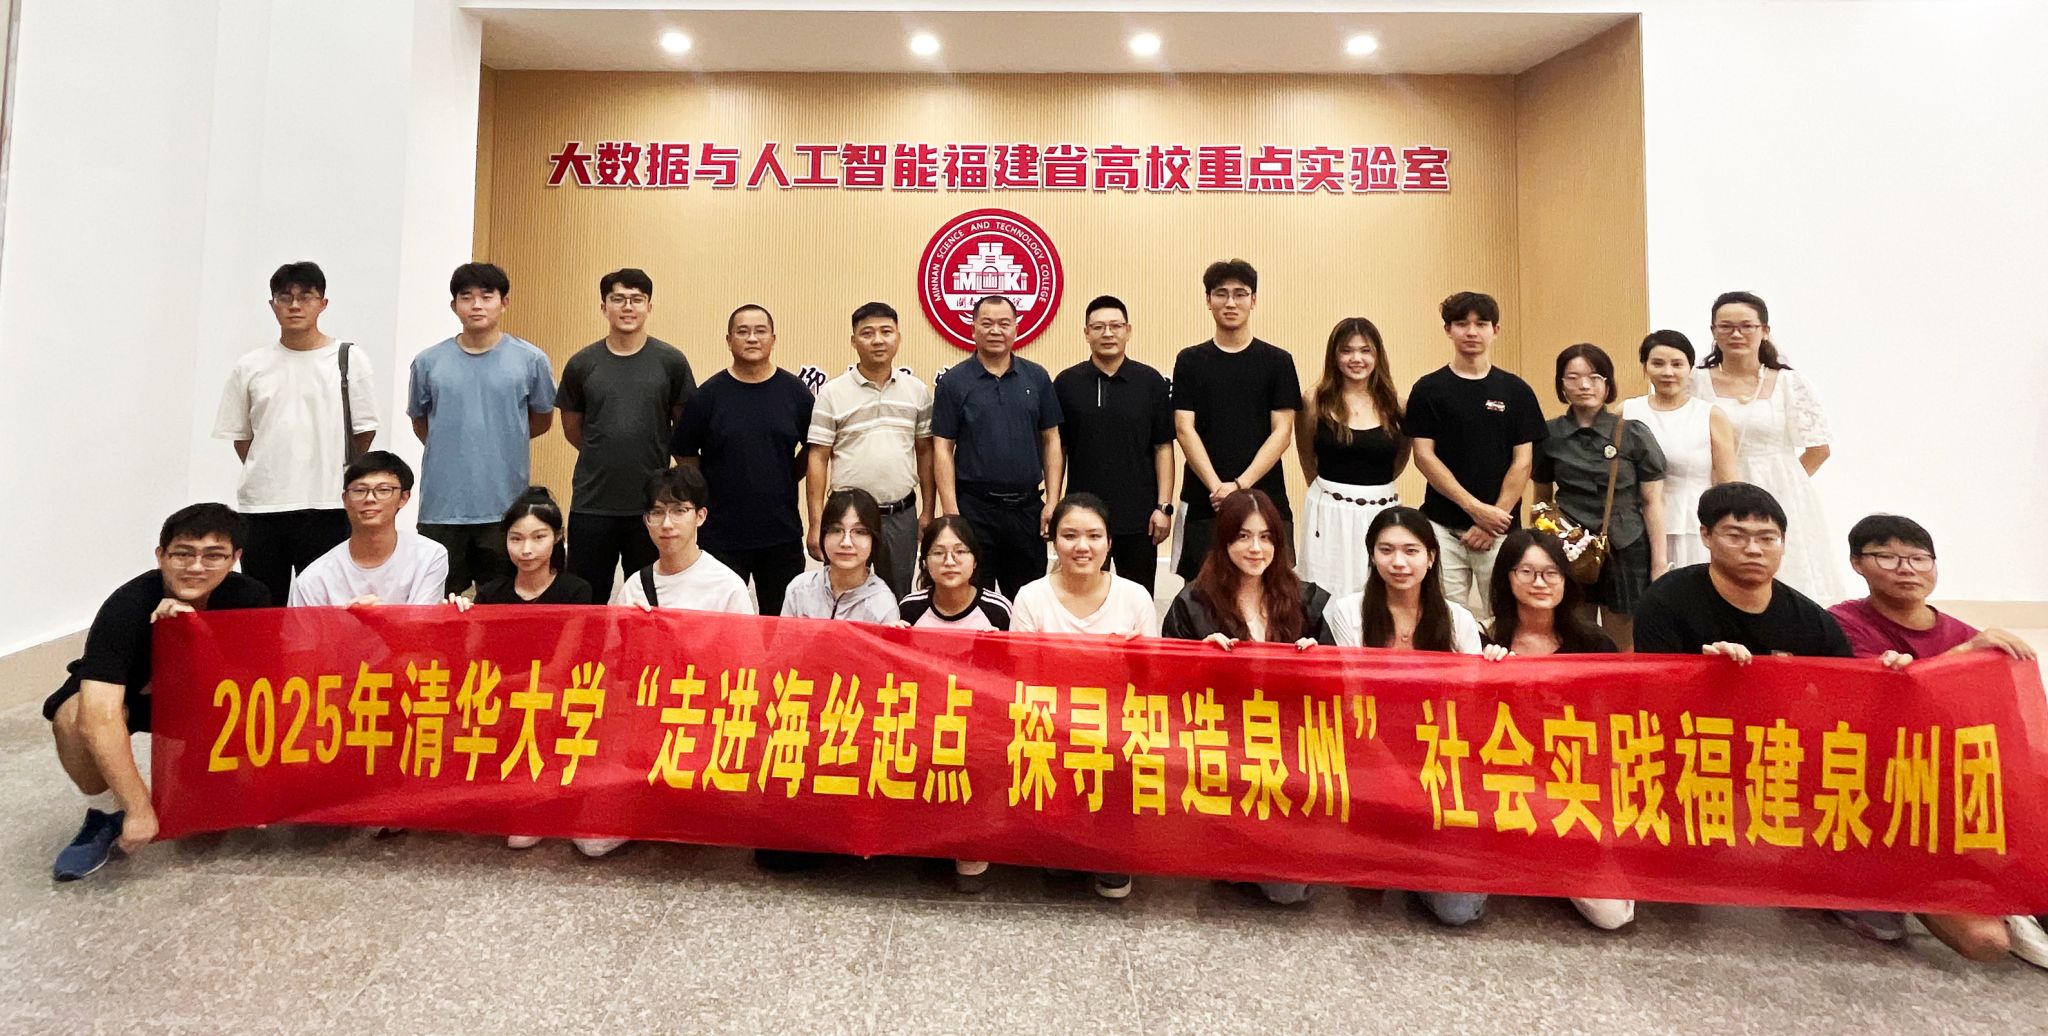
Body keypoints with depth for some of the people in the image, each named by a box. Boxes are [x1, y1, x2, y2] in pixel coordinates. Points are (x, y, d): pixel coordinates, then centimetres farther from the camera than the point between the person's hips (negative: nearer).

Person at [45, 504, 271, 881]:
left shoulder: (250, 597, -24)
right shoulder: (127, 607, -33)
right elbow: (98, 718, -40)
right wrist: (139, 810, -40)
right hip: (121, 696, -2)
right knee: (74, 716, -34)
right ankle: (108, 815, -6)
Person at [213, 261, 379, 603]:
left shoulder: (349, 359, 0)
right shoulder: (250, 367, 8)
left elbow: (365, 430, 2)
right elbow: (240, 434, 15)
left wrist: (335, 475, 6)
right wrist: (267, 475, 8)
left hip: (326, 506, -3)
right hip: (260, 507, 3)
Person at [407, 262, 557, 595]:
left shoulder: (530, 360, -1)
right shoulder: (428, 362, 3)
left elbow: (542, 419, 12)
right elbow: (419, 421, 18)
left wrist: (501, 442, 9)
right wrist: (450, 447, 11)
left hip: (505, 506, -1)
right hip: (441, 506, 1)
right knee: (437, 601, 10)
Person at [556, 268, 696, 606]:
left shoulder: (671, 362, -1)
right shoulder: (581, 364, 3)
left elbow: (685, 429, 6)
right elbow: (572, 429, 13)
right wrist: (607, 458, 11)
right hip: (592, 504, 1)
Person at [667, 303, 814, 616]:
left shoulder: (795, 391, 2)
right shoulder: (708, 394, -1)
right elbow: (685, 456, 6)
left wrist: (786, 481, 4)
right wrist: (712, 490, 2)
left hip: (783, 532, 1)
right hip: (722, 533, -1)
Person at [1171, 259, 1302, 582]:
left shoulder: (1277, 361, 6)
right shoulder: (1190, 361, 7)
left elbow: (1282, 431, 0)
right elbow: (1184, 429, -1)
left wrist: (1240, 484, -13)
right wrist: (1217, 487, -13)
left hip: (1265, 498, 0)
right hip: (1202, 500, 0)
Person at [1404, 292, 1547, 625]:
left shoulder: (1515, 391, 7)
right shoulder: (1429, 389, 3)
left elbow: (1522, 461, 4)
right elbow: (1423, 455, -3)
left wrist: (1494, 518, -6)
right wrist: (1475, 507, -10)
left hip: (1500, 526, 1)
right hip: (1442, 527, -1)